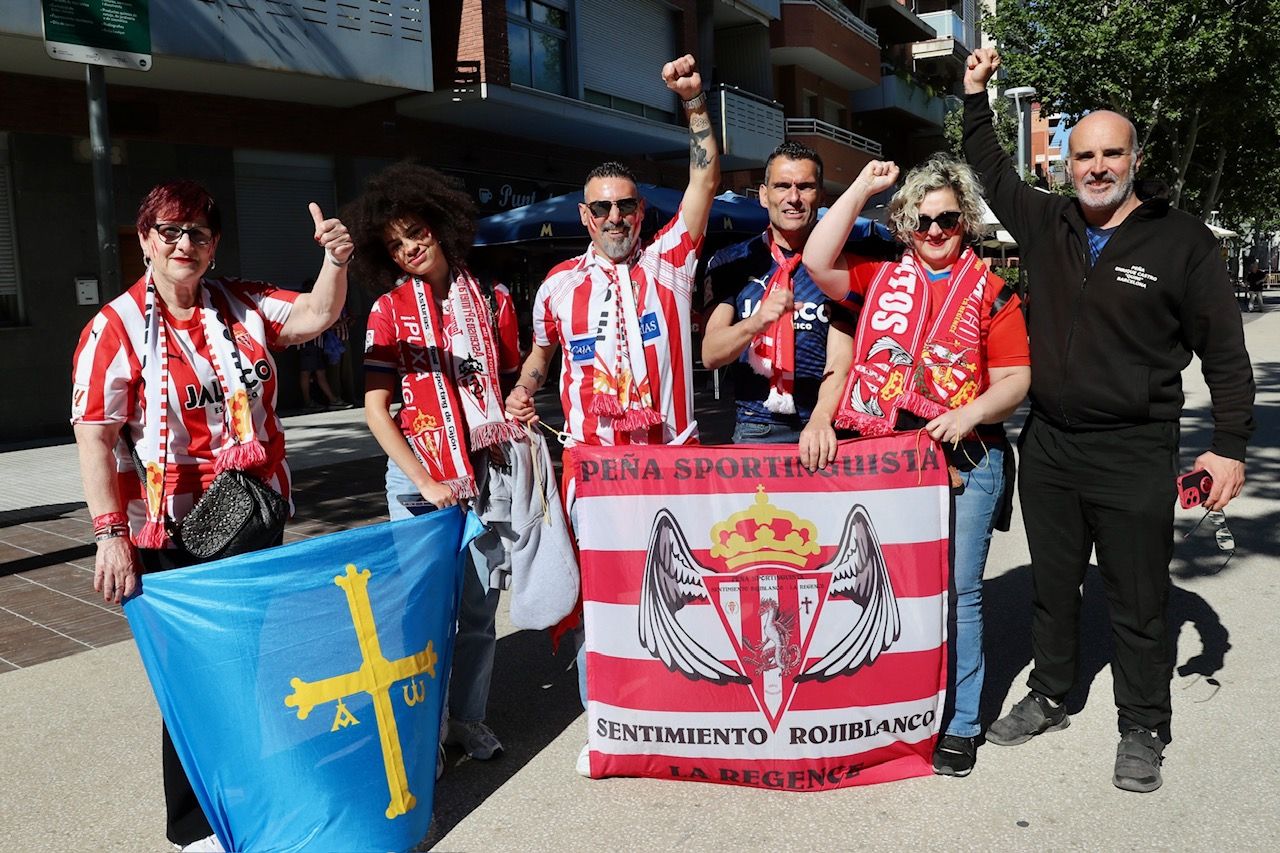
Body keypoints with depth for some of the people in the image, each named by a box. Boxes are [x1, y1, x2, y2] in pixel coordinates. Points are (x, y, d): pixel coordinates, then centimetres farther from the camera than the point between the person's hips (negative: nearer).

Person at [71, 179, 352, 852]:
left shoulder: (242, 305, 5)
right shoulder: (116, 328, -8)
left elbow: (314, 316, -5)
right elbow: (94, 435, -12)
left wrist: (334, 259, -24)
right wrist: (110, 533, -17)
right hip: (174, 534, -4)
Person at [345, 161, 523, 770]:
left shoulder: (487, 299, 7)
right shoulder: (389, 309, -1)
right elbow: (375, 408, -5)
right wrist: (423, 481, -13)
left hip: (486, 469, 2)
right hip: (420, 474, -2)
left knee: (481, 603, 8)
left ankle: (469, 716, 26)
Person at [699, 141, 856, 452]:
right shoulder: (730, 262, 3)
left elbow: (840, 359, -9)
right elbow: (710, 355, -5)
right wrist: (756, 322, -25)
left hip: (821, 429, 0)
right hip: (753, 431, 1)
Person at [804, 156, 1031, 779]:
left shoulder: (991, 293, 6)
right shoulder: (880, 279, 12)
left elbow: (1015, 379, 2)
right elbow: (818, 263, -3)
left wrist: (970, 414, -17)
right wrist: (861, 188, 0)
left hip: (964, 459, -2)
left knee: (957, 591, 2)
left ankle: (958, 724, 16)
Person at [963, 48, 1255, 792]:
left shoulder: (1182, 241, -7)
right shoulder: (1046, 223, 4)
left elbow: (1225, 352, -5)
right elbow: (992, 169, 21)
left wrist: (1230, 445, -10)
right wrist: (976, 94, 17)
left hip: (1135, 455, -4)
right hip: (1049, 446, 4)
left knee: (1138, 602, 6)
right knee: (1053, 586, 17)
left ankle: (1144, 730, 24)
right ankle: (1050, 698, 34)